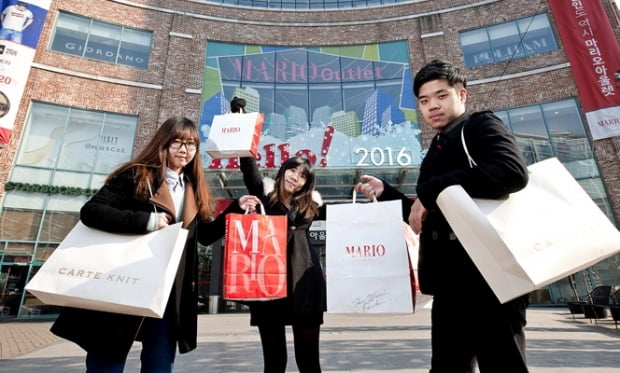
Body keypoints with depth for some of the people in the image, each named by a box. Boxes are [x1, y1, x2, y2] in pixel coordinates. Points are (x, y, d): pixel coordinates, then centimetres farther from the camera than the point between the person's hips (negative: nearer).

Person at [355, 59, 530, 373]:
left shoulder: (481, 125, -1)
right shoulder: (437, 152, 21)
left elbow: (512, 171, -23)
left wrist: (430, 191, -20)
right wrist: (384, 191, 16)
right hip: (450, 283, 8)